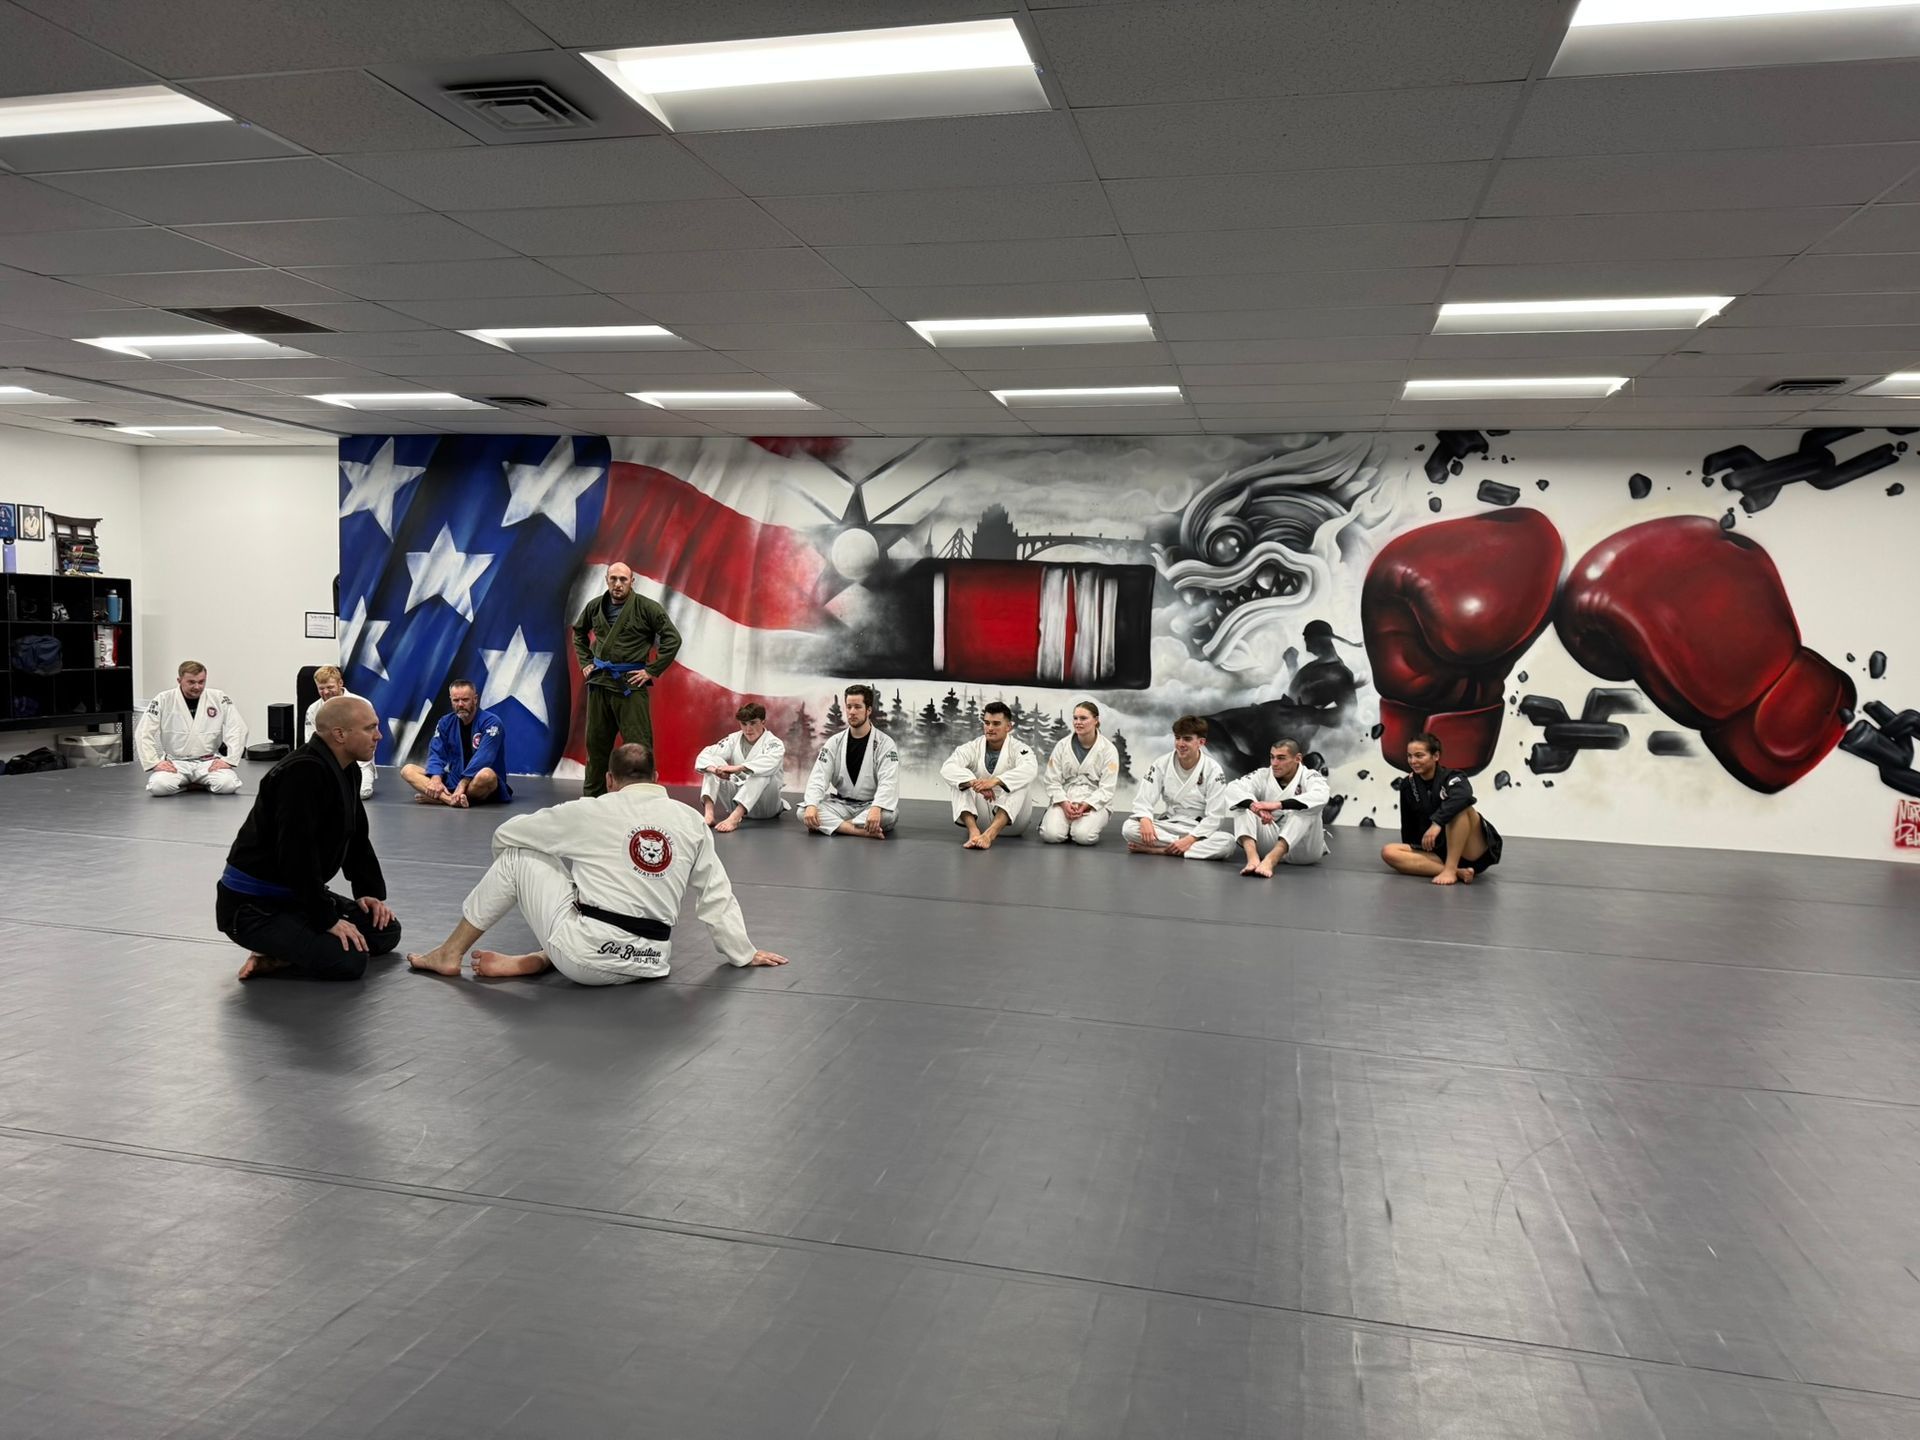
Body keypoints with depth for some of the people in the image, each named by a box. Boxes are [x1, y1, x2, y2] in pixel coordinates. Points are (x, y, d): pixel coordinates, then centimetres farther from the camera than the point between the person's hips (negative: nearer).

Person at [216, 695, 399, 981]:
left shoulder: (347, 771, 5)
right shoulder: (303, 775, -26)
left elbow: (356, 837, 15)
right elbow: (297, 856, -29)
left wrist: (368, 891, 5)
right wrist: (328, 919, -24)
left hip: (299, 894, 10)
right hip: (253, 905, -10)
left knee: (385, 931, 10)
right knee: (348, 960, -25)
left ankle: (279, 949, 9)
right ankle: (268, 957, -3)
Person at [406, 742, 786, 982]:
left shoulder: (591, 813, -3)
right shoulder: (691, 821, 6)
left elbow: (505, 834, 9)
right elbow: (718, 896, 12)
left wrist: (517, 878, 31)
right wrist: (743, 953, 24)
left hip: (587, 955, -4)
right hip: (648, 962, 4)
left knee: (517, 855, 11)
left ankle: (450, 953, 23)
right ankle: (537, 961, 12)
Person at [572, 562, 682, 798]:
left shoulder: (647, 608, -7)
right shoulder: (595, 606, 8)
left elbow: (673, 639, -9)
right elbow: (579, 633, 27)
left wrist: (652, 671, -10)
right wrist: (584, 662, 16)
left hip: (631, 685, -5)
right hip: (598, 683, 5)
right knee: (595, 743, 12)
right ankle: (592, 796, 24)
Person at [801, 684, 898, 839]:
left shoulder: (885, 743, -9)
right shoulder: (834, 742, 2)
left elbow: (888, 782, -21)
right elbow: (818, 777, -7)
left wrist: (876, 808, -42)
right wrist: (811, 805, -27)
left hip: (870, 806, -3)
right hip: (841, 805, 3)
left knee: (888, 815, -38)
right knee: (804, 813, -24)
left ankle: (831, 825, -28)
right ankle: (863, 831, -34)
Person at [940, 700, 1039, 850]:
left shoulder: (1019, 749, -7)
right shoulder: (972, 747, -2)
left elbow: (1030, 770, -32)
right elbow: (948, 769, -21)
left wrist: (995, 780, -47)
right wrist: (975, 783, -40)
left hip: (1010, 817, -2)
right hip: (980, 815, 2)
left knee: (1022, 781, -28)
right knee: (961, 781, -18)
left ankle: (990, 834, -46)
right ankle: (973, 831, -39)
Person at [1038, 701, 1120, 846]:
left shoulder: (1108, 749, -3)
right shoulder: (1062, 745, 2)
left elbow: (1107, 788, -7)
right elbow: (1052, 781, 1)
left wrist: (1085, 805, -21)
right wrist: (1065, 804, -16)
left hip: (1095, 803, -1)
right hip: (1064, 801, 2)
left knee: (1083, 836, -32)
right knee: (1051, 834, -27)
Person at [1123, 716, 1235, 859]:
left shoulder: (1213, 770, -9)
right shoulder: (1162, 764, -2)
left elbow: (1213, 815, -12)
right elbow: (1144, 797, -8)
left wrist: (1190, 839, -25)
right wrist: (1145, 819, -30)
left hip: (1199, 830, -1)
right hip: (1167, 825, 1)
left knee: (1227, 843, -35)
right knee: (1128, 828, -25)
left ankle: (1159, 850, -32)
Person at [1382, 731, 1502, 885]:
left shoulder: (1451, 778, -12)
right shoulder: (1408, 785, 3)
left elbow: (1465, 796, -37)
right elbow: (1408, 824, 13)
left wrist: (1437, 822, -44)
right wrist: (1410, 853, 12)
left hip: (1474, 854, -5)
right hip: (1440, 852, 5)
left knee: (1459, 806, -30)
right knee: (1388, 852, -18)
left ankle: (1450, 869, -29)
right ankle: (1458, 872, -27)